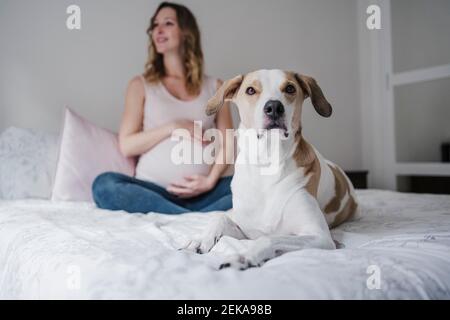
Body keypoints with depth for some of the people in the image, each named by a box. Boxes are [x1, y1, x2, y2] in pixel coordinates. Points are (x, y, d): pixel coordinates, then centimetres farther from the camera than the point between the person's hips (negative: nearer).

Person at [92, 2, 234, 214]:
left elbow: (227, 144, 7)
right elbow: (126, 146, 3)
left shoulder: (214, 87, 15)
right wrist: (173, 127, -6)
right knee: (105, 185, -31)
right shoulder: (141, 85, 12)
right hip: (153, 192, 0)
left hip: (204, 193, 0)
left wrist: (210, 180, -11)